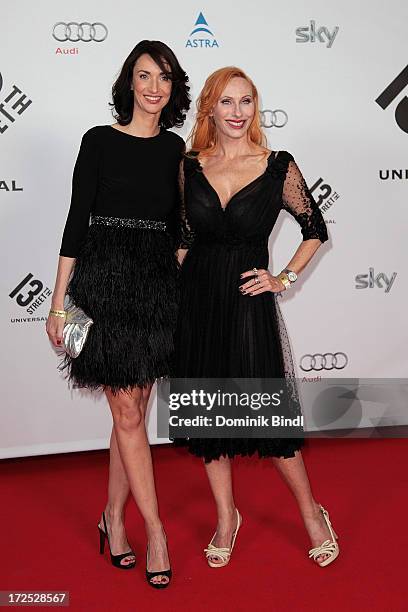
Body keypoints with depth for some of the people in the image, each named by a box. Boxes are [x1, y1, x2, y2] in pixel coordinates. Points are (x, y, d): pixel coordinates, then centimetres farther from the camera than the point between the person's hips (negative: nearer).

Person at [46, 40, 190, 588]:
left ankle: (114, 518, 25)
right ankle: (156, 530, 12)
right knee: (128, 414, 0)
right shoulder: (99, 141, -2)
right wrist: (58, 303, -6)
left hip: (157, 286, 4)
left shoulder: (176, 148, 10)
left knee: (133, 411, 9)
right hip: (105, 284, -4)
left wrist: (181, 291, 12)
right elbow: (76, 221, -3)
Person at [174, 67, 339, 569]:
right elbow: (182, 238, 11)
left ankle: (311, 512, 26)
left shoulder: (278, 167, -3)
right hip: (197, 301, 3)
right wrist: (174, 297, 6)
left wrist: (285, 279, -2)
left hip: (249, 302, -3)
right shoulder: (189, 167, 4)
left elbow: (316, 229, 7)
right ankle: (226, 517, 31)